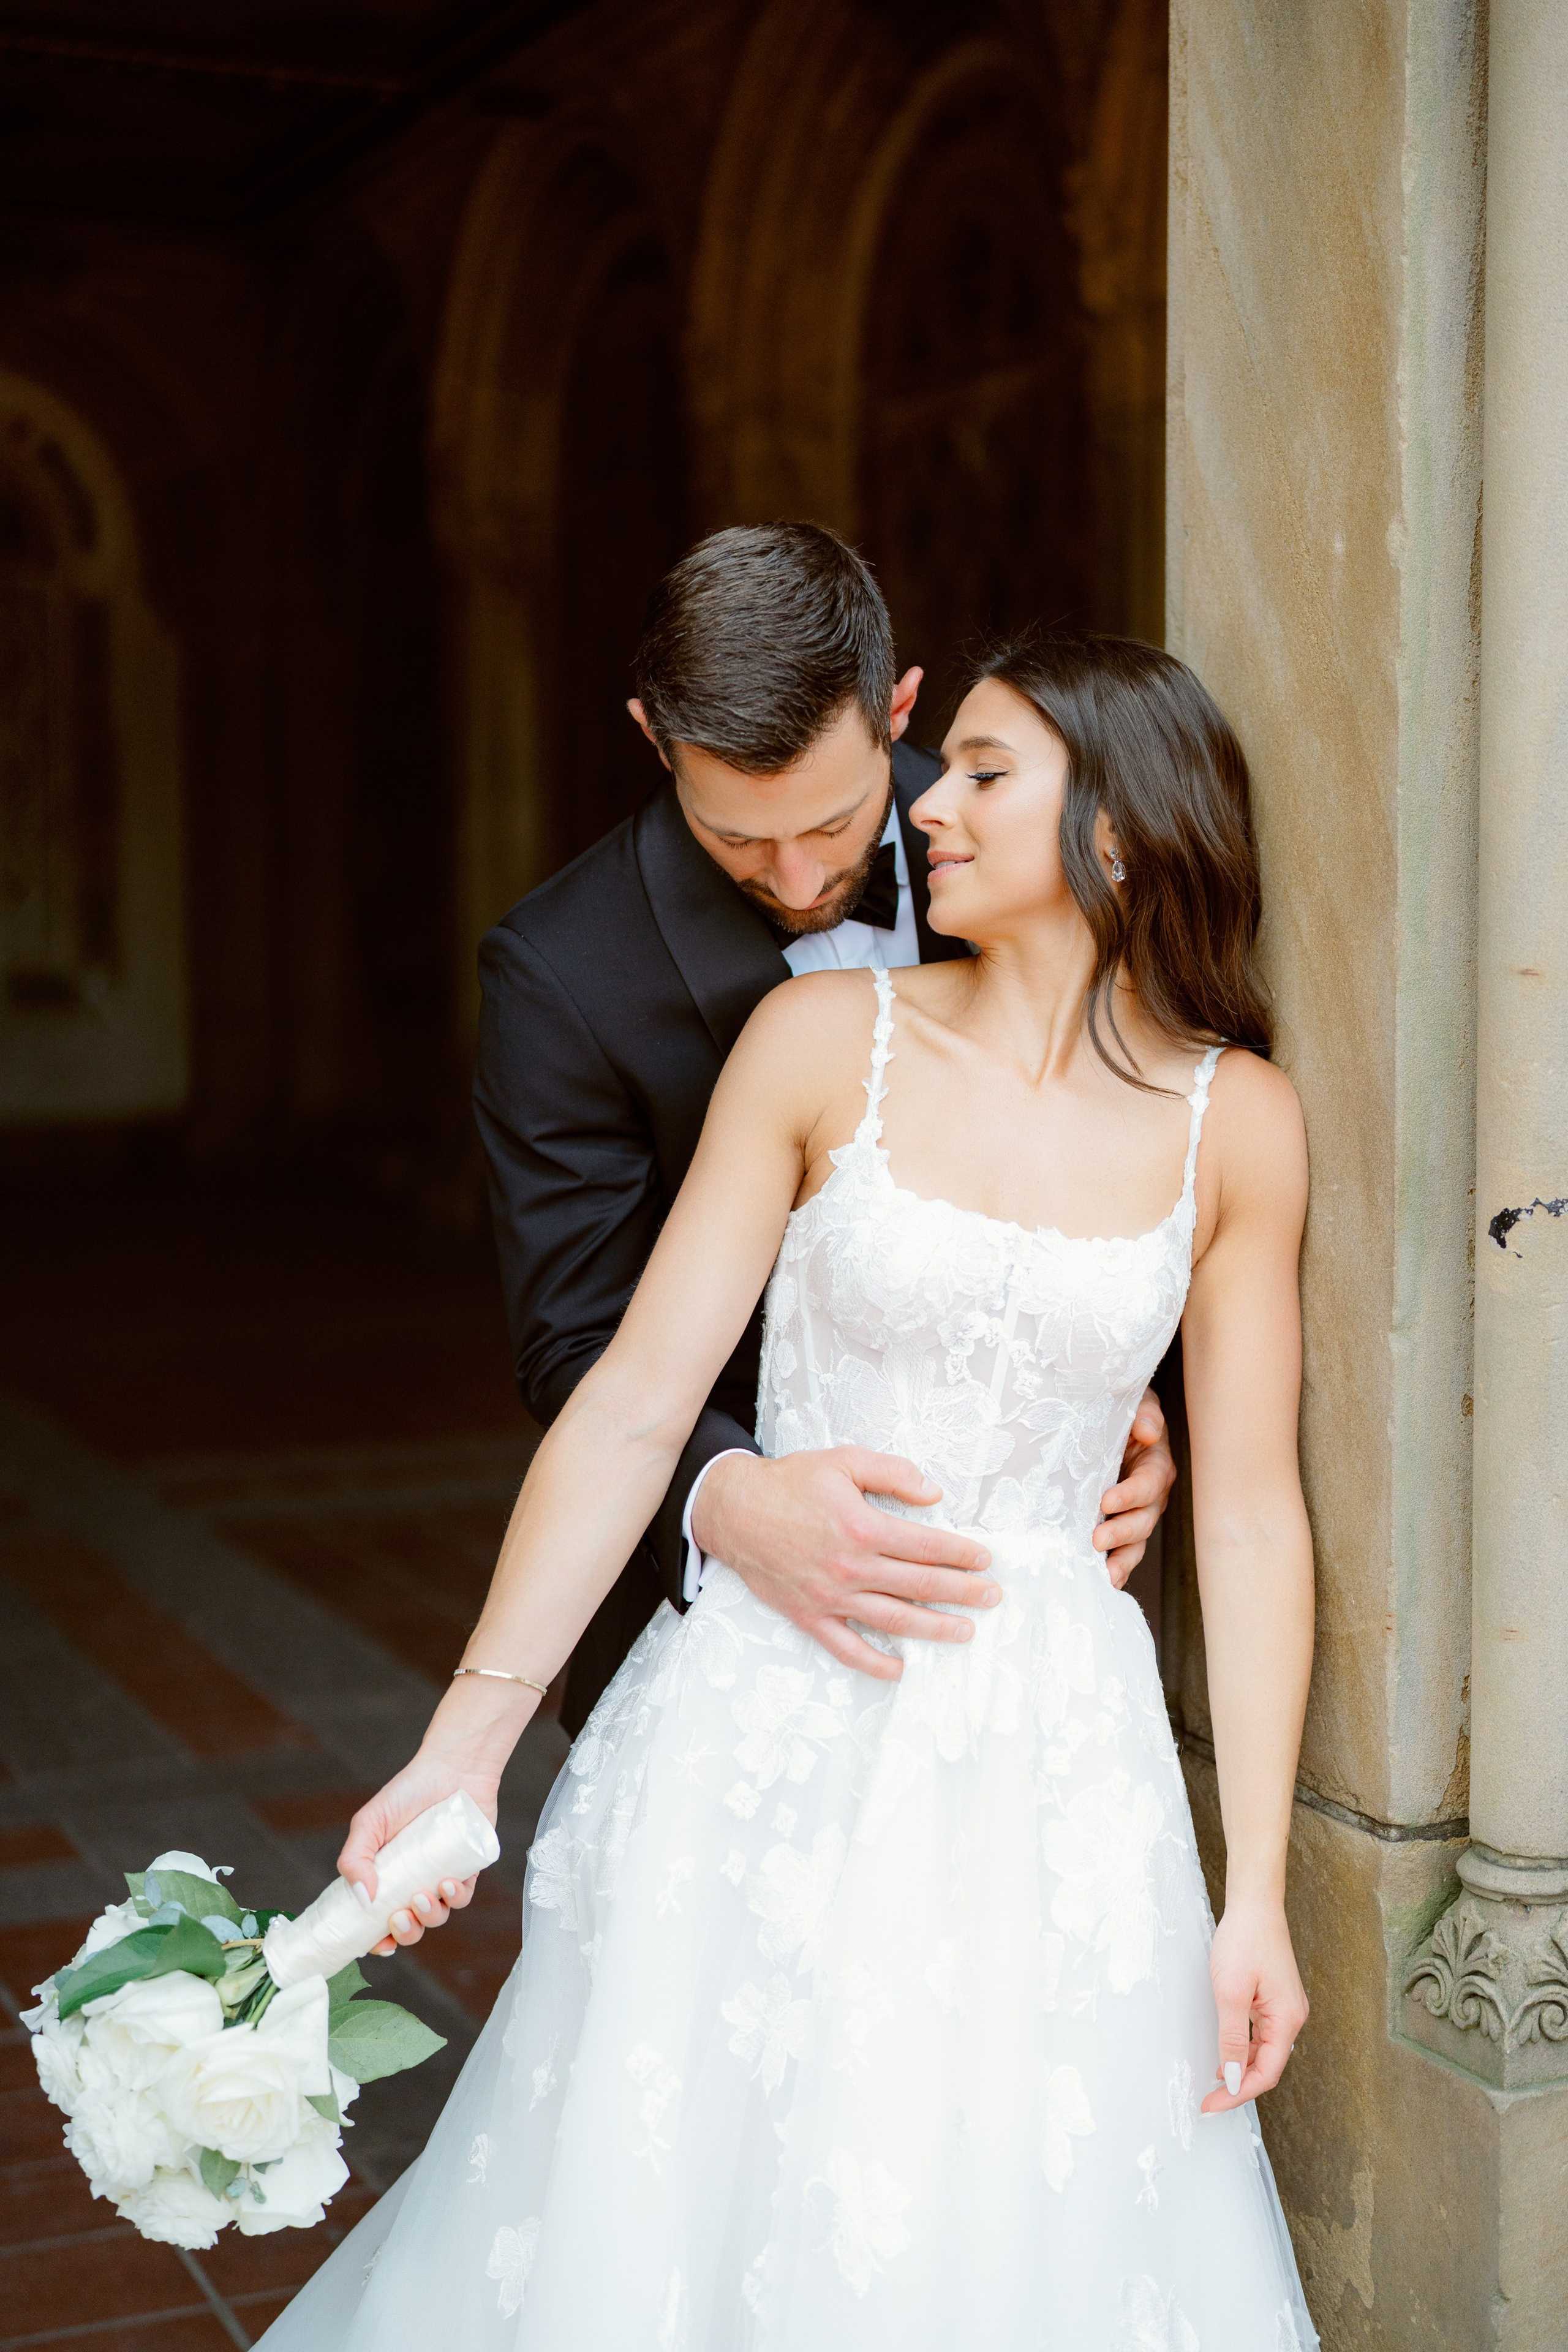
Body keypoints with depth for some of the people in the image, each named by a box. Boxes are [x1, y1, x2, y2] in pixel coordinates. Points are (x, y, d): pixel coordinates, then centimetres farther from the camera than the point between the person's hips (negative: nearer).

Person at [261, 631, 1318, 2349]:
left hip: (1052, 1766, 1)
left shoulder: (1237, 1124, -1)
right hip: (775, 1742, 0)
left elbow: (1249, 1511, 2)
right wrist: (464, 1742, -8)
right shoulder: (829, 1037, -4)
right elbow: (635, 1404, -5)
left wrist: (1254, 1894, 0)